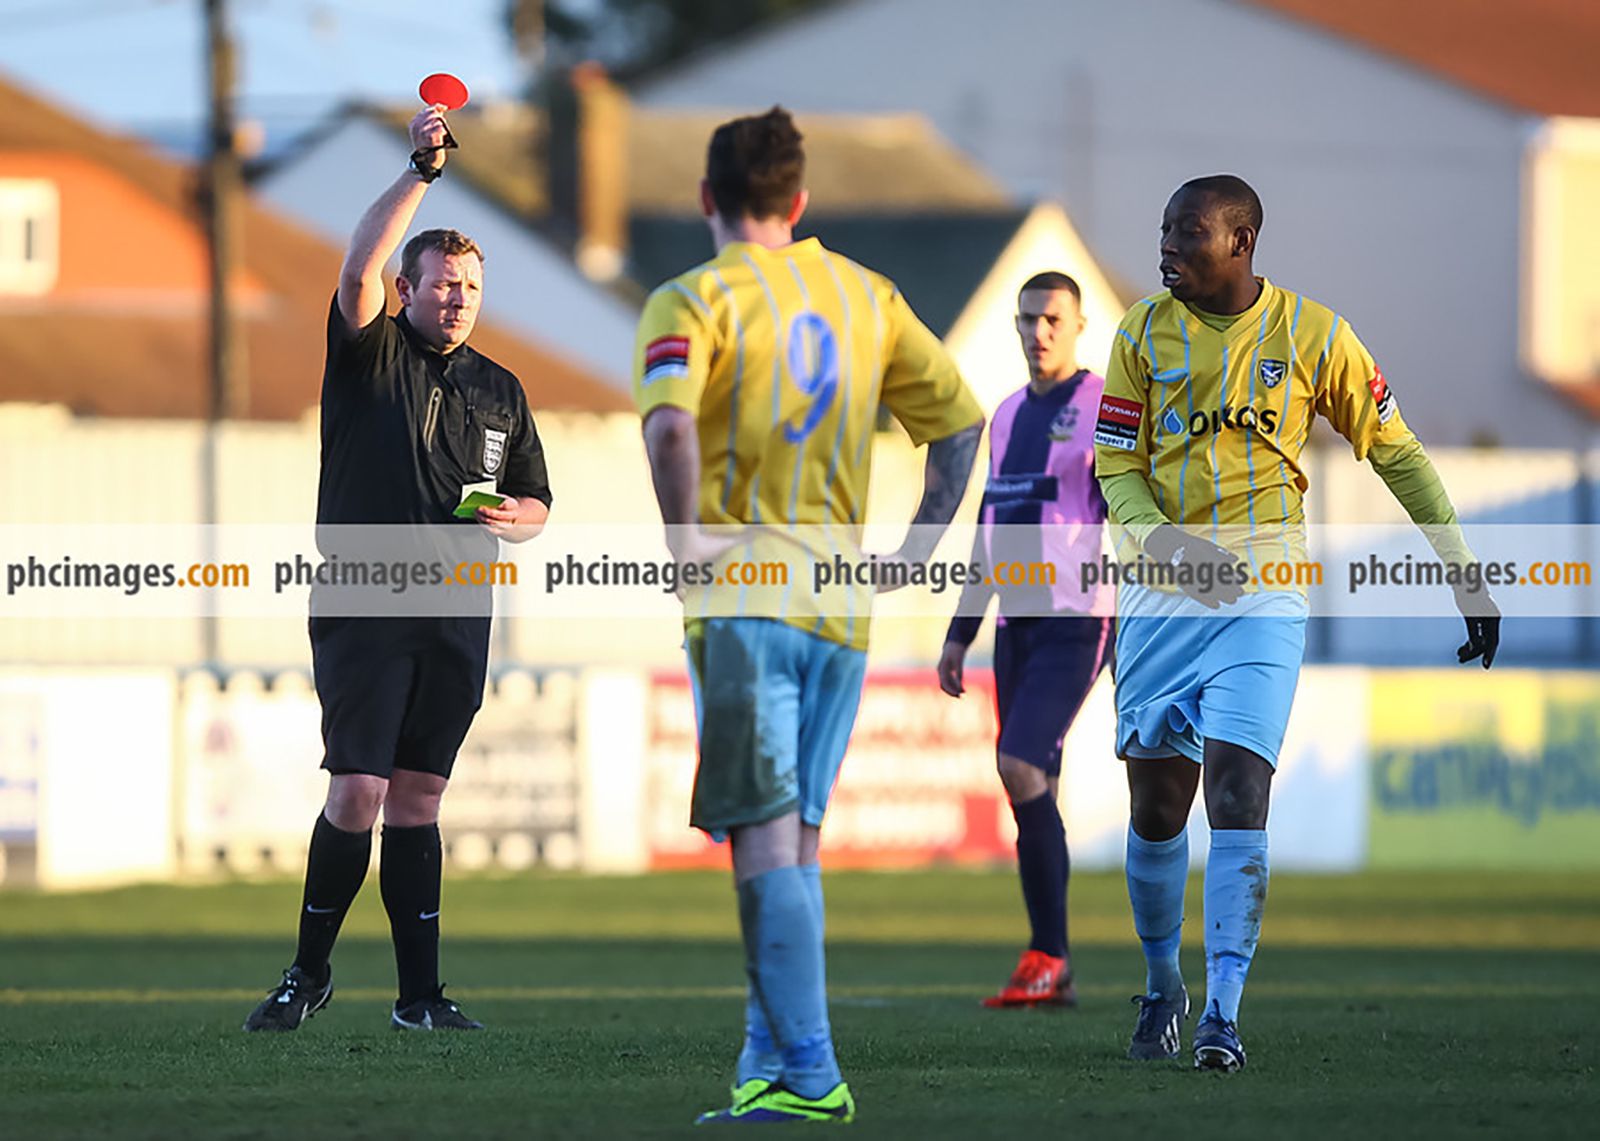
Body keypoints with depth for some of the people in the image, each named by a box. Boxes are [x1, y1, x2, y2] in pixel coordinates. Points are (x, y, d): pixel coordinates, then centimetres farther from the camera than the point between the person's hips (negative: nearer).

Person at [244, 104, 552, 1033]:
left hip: (457, 618, 4)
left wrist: (512, 519, -3)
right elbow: (360, 270, -17)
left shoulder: (500, 390, 16)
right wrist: (421, 172, -21)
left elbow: (537, 505, 21)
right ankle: (309, 973, 3)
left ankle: (421, 994, 7)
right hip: (365, 606, -4)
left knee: (419, 798, 6)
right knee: (359, 792, -11)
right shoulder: (370, 354, 2)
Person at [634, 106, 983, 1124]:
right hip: (843, 611, 6)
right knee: (797, 846, 13)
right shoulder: (867, 296, 12)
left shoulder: (695, 300, -6)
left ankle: (810, 1073, -14)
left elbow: (670, 421, -25)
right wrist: (919, 546, 15)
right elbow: (960, 419, 15)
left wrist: (686, 537, -16)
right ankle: (771, 1063, 14)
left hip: (746, 604, -6)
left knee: (767, 843, -8)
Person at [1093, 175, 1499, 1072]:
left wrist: (1465, 571, 7)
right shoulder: (1144, 334, 3)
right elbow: (1117, 467, 6)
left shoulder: (1313, 337, -2)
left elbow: (1395, 452, 7)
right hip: (1165, 592, 2)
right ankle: (1163, 987, 24)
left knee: (1238, 790, -15)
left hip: (1264, 592, -2)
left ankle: (1225, 1009, -15)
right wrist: (1166, 543, -15)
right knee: (1156, 801, 3)